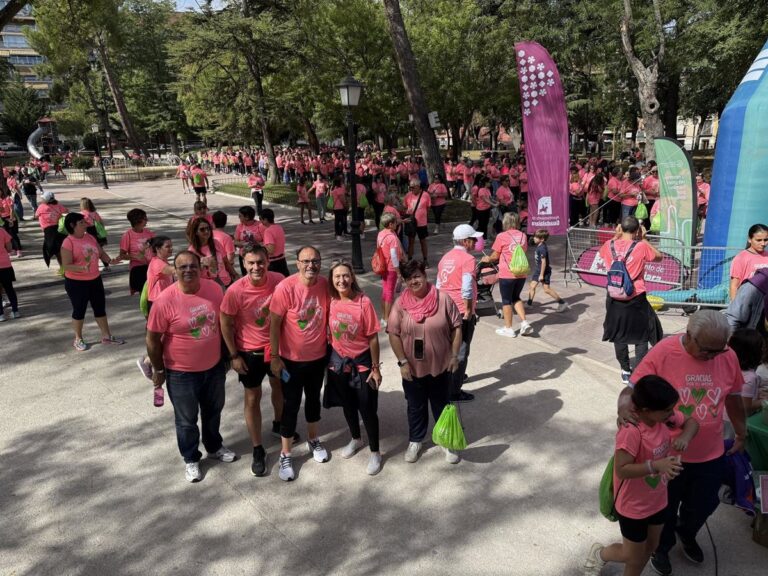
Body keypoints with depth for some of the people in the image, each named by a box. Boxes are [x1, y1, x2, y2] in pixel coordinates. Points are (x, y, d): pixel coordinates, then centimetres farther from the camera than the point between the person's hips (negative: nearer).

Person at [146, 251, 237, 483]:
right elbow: (153, 339, -13)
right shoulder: (165, 300, -22)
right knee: (187, 419, 15)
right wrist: (159, 370, -6)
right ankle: (191, 459, 38)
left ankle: (214, 447, 50)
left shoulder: (214, 288, -9)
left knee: (213, 411, 25)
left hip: (214, 366, 4)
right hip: (181, 373, -4)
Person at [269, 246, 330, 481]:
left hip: (318, 356, 4)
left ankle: (313, 440, 45)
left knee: (313, 399, 22)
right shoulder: (285, 288, -22)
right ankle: (285, 455, 24)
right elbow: (274, 324, -15)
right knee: (291, 405, 7)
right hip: (292, 359, -4)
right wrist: (275, 357, -13)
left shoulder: (325, 285, -10)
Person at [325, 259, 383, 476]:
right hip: (339, 362, 4)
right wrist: (329, 358, 7)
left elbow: (373, 338, -13)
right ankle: (356, 440, 46)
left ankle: (375, 452, 24)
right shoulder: (330, 301, -9)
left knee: (367, 409, 4)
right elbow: (328, 331, 4)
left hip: (362, 363, -4)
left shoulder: (364, 302, -19)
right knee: (347, 405, 21)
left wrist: (375, 368, -9)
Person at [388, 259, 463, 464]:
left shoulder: (443, 299, -11)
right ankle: (415, 441, 38)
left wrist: (454, 356, -5)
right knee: (415, 407, 18)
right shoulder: (400, 304, -9)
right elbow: (393, 334, -7)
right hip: (412, 368, 1)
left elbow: (456, 328, -4)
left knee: (442, 406, 16)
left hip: (440, 366, -1)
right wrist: (403, 362, -10)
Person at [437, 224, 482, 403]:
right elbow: (467, 290, -24)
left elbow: (438, 285, 15)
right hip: (462, 312, -8)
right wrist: (468, 311, -15)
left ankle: (453, 376, 40)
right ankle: (454, 391, 6)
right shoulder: (468, 259, -15)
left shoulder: (445, 258, 10)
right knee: (461, 351, 2)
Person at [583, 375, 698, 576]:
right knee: (633, 556, 13)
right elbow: (621, 470, -32)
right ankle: (600, 554, 42)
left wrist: (685, 437, -18)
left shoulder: (665, 416, -13)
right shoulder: (631, 432, -35)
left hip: (657, 500, 7)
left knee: (651, 547, 25)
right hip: (634, 506, -7)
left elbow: (691, 422, 3)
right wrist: (656, 465, -41)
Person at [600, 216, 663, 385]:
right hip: (636, 300, -3)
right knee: (641, 338, 9)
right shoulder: (641, 247, -13)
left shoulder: (609, 246, -4)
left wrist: (615, 236, 15)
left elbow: (602, 252, 21)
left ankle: (626, 371, 27)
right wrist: (643, 239, 5)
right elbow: (659, 257, 6)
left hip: (615, 299, 3)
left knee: (619, 336, 16)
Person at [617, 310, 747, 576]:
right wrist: (624, 405, -43)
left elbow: (733, 399, 6)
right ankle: (661, 547, 47)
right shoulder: (663, 353, -24)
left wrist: (741, 435, 18)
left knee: (703, 505, 26)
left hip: (711, 454, 4)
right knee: (665, 508, 18)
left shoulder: (728, 357, -10)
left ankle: (687, 535, 58)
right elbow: (632, 389, -20)